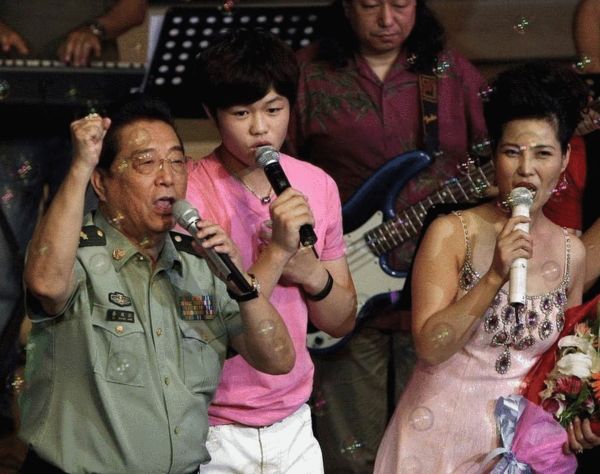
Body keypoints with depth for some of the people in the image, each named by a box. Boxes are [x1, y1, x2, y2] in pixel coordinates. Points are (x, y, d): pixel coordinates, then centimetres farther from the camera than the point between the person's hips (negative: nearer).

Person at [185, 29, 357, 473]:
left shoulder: (317, 186, 1)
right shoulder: (186, 193, -14)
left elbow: (343, 321, 7)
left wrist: (312, 273, -11)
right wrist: (277, 250, -26)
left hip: (293, 428, 5)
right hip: (214, 437, -5)